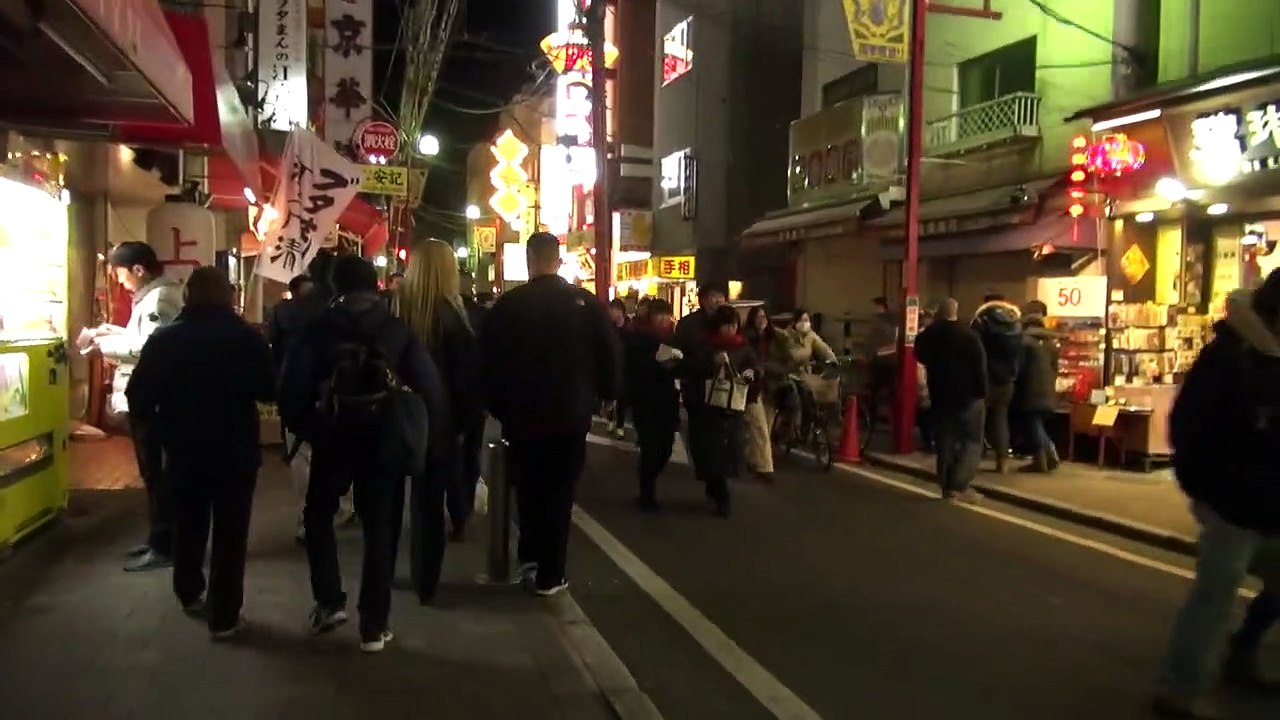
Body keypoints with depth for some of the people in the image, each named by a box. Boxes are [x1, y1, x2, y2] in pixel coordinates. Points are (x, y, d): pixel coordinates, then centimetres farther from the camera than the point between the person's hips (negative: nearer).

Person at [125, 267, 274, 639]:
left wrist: (165, 421, 12)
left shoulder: (163, 340, -6)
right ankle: (224, 616, 9)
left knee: (188, 525, 23)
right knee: (230, 533, 7)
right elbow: (270, 390, -5)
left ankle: (189, 594, 41)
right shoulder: (248, 338, -10)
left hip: (184, 452, 2)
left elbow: (138, 399, -6)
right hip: (236, 453, -2)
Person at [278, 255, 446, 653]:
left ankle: (330, 602, 16)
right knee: (380, 530, 8)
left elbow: (292, 390, -10)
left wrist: (307, 430, 3)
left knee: (318, 517, 22)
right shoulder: (400, 331, -3)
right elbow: (430, 390, -10)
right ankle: (375, 626, 10)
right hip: (384, 442, 1)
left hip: (333, 439, 0)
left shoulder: (318, 331, -4)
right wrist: (422, 438, -1)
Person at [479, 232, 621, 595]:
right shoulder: (588, 303, -6)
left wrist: (497, 407, 12)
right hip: (572, 416, 0)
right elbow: (611, 356, -4)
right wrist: (604, 395, 13)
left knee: (528, 489, 20)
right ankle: (550, 574, 12)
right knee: (559, 494, 8)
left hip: (522, 415, 0)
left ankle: (531, 556, 22)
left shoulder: (508, 304, -6)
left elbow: (488, 360, -2)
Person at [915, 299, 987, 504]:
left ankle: (947, 486, 10)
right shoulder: (969, 336, -12)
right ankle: (959, 486, -9)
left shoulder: (928, 335, 2)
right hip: (967, 395, -4)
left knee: (945, 441, 11)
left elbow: (921, 357, 21)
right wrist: (982, 391, -5)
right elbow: (979, 366, -13)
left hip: (940, 395, 4)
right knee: (972, 441, 2)